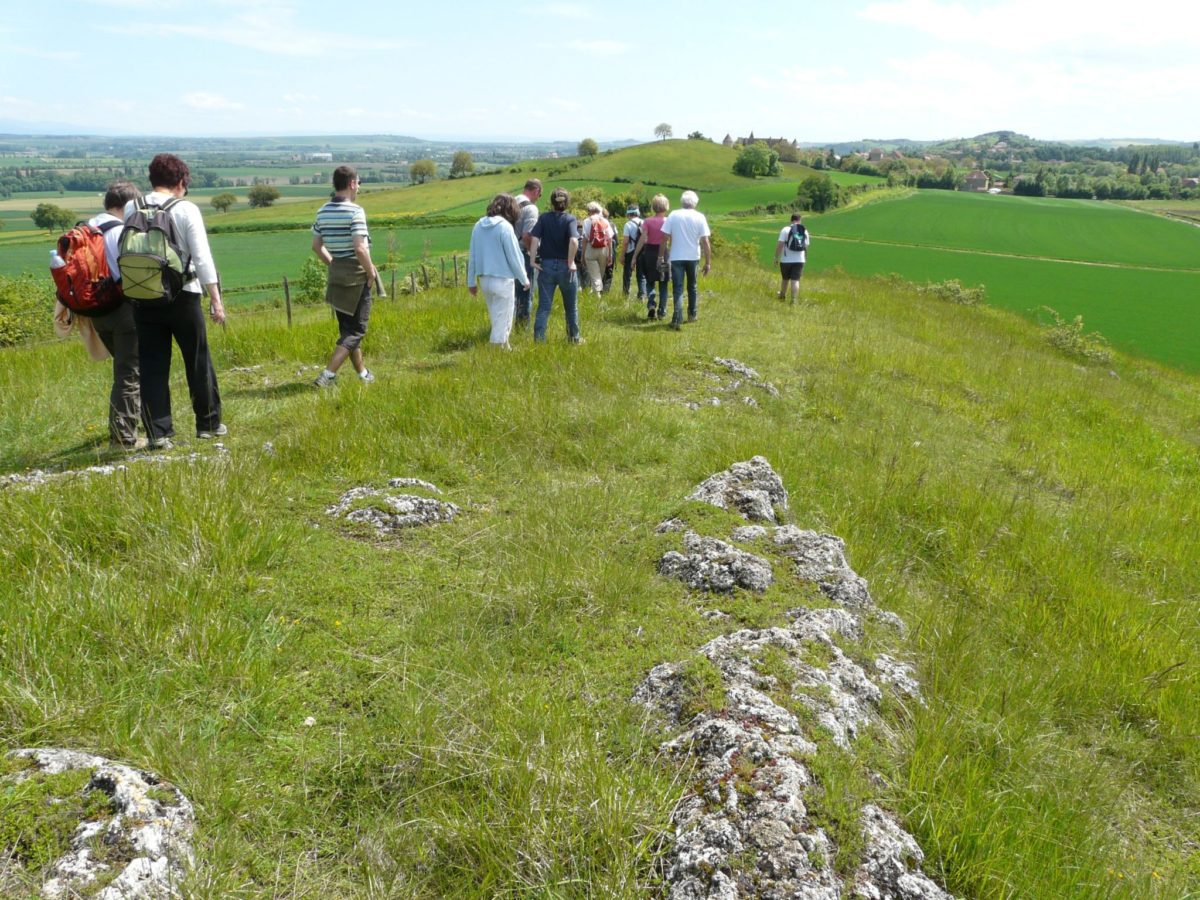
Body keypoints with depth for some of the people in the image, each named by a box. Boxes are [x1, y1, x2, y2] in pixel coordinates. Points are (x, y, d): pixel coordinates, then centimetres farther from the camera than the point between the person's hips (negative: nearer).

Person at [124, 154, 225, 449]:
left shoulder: (131, 209, 3)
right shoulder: (186, 209, -7)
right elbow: (202, 257, -9)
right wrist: (216, 299, -6)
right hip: (182, 296, -3)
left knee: (152, 366, 7)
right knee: (198, 361, 11)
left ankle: (158, 433, 6)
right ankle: (208, 424, 21)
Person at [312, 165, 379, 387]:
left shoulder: (323, 212, 6)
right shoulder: (355, 211, -16)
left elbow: (317, 246, 11)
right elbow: (360, 248, -23)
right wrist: (371, 272, -10)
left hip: (336, 276, 7)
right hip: (357, 277, -7)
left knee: (347, 328, 17)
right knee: (355, 330, 1)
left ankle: (363, 373, 30)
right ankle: (327, 375, -9)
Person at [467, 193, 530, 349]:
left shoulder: (479, 225, 4)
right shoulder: (505, 226, -14)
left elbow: (472, 256, 8)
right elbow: (513, 257, -12)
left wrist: (471, 281, 16)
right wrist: (524, 279, 1)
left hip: (484, 279, 7)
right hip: (502, 279, -7)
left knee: (496, 317, 19)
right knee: (502, 319, 3)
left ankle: (503, 346, 27)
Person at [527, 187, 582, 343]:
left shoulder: (543, 218, -1)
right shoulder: (570, 219, -7)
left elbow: (535, 239, -12)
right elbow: (574, 241, -23)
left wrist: (533, 260, -8)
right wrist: (570, 263, -14)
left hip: (546, 266, 1)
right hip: (565, 267, -1)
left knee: (543, 307, 4)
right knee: (571, 307, 15)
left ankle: (538, 339, -3)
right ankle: (574, 338, 26)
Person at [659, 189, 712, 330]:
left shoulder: (673, 215, -2)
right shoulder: (700, 217, -3)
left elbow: (665, 238, -4)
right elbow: (705, 241, -6)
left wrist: (662, 256, 5)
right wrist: (708, 262, -2)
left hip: (676, 257, -1)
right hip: (693, 257, 1)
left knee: (678, 288, -1)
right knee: (692, 286, 21)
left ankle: (677, 318, -18)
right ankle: (692, 314, 33)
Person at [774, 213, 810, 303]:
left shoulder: (786, 229, -7)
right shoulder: (805, 231, 4)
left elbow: (780, 245, -12)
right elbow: (806, 247, 8)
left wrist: (776, 257, -5)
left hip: (786, 260, -1)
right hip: (799, 260, 1)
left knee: (785, 279, 18)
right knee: (795, 280, -1)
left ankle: (782, 296, 37)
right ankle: (793, 300, -12)